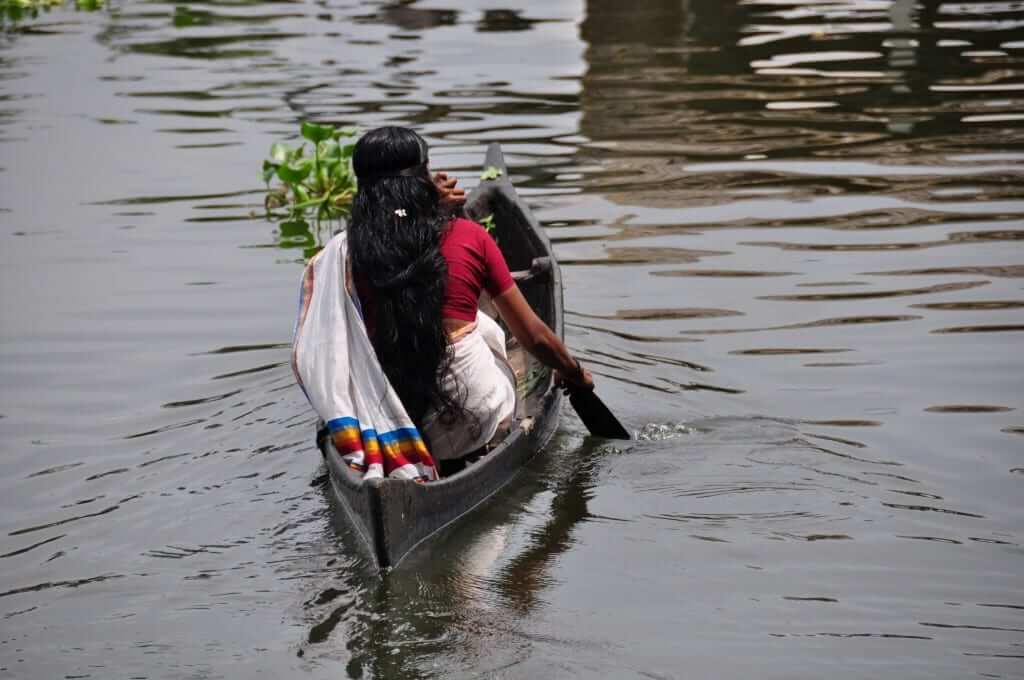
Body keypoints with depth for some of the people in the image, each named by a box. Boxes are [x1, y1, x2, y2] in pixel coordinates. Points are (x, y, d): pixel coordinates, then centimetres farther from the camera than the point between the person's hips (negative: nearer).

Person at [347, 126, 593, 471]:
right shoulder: (470, 237, 0)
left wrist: (432, 210, 26)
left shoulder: (355, 248, 0)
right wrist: (575, 374, 26)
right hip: (472, 423, -1)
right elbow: (534, 336, 9)